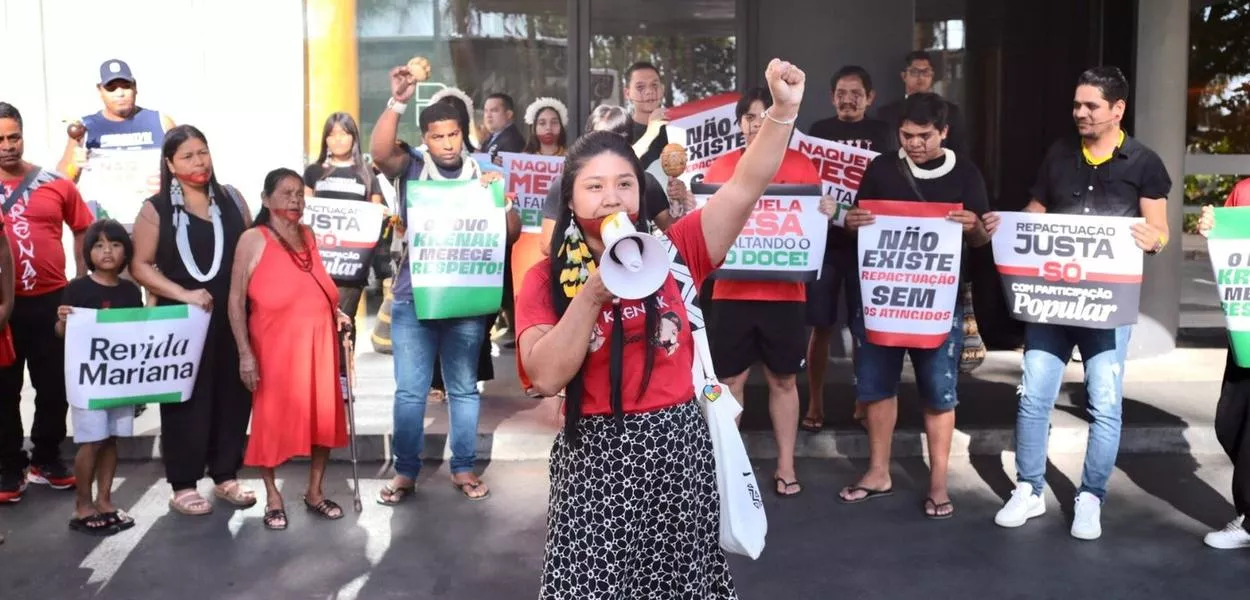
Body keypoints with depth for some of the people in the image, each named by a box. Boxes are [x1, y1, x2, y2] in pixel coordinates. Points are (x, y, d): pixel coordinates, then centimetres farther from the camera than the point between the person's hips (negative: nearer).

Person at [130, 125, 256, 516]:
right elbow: (139, 266, -5)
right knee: (186, 400, 3)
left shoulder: (231, 199, 9)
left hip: (233, 318, 4)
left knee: (234, 395, 8)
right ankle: (183, 485, 14)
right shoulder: (156, 209, -1)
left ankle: (226, 476, 22)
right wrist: (183, 293, -16)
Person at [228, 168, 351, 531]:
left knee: (323, 415, 8)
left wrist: (336, 312, 7)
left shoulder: (308, 235, 11)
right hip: (276, 344, -5)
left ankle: (315, 492, 23)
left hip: (319, 341, 5)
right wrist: (245, 353, -14)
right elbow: (236, 300, -8)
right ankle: (273, 498, 19)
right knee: (273, 419, 5)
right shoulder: (253, 239, -6)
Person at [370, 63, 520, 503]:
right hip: (413, 297, -1)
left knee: (464, 388, 9)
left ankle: (464, 468, 19)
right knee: (409, 390, 3)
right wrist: (398, 102, -27)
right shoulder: (411, 169, 3)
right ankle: (405, 471, 14)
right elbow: (380, 153, -18)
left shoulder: (482, 177, 7)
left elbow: (512, 233, 4)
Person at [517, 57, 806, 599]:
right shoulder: (545, 279, -2)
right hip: (595, 456, -1)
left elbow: (745, 187, -7)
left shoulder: (673, 253, 1)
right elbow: (546, 376, -14)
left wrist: (784, 110, -18)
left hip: (678, 449, 2)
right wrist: (594, 292, -20)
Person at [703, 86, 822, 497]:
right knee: (729, 380, 6)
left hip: (783, 292, 0)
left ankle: (785, 466, 22)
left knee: (783, 380, 10)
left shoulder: (801, 166, 3)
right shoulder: (721, 168, 6)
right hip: (732, 291, 1)